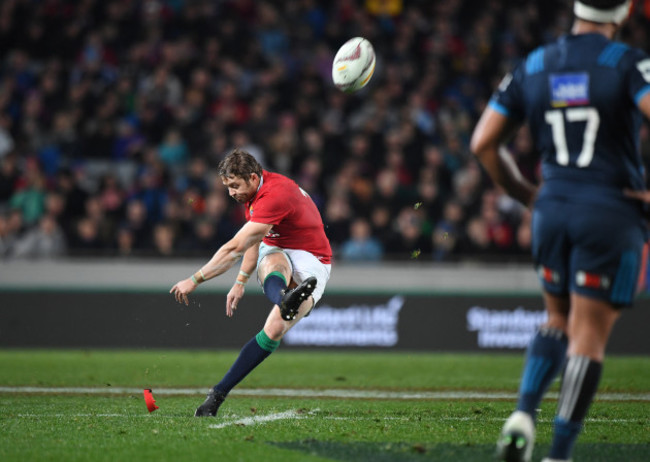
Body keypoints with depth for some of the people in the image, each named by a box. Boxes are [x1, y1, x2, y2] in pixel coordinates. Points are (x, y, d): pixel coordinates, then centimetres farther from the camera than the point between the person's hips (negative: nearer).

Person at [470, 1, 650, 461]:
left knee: (559, 321, 22)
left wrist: (527, 194, 17)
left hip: (553, 210, 4)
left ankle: (524, 412, 1)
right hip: (611, 214, -4)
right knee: (589, 337, 1)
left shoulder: (531, 68, 7)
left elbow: (484, 143, 8)